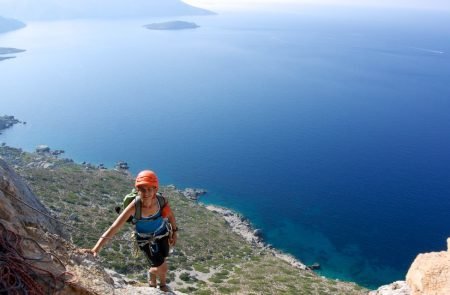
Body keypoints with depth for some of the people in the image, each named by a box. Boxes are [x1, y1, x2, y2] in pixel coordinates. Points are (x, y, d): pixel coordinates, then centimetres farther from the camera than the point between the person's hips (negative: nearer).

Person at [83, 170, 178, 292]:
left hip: (162, 234, 2)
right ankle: (151, 273, 41)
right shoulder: (134, 206, -37)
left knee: (162, 262, 20)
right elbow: (114, 227, -41)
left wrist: (174, 232, 3)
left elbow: (170, 215, -7)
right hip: (145, 239, -2)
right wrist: (97, 248, -49)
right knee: (163, 269, 1)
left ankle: (162, 284, 55)